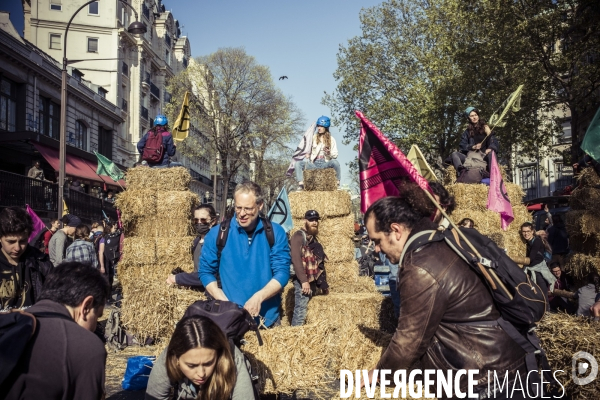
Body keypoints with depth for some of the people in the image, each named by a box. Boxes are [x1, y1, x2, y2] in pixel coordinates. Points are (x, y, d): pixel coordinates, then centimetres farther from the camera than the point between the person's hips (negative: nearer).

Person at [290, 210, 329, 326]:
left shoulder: (313, 239, 20)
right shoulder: (299, 235, -6)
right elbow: (296, 259, -17)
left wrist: (323, 284, 18)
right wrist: (304, 280, -23)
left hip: (313, 280, 9)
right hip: (303, 281, -9)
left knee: (308, 311, 9)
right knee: (300, 310, -12)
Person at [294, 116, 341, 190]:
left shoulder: (331, 139, 7)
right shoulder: (313, 138, 11)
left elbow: (335, 155, 4)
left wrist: (329, 153, -17)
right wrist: (307, 154, 0)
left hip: (325, 163, -2)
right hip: (314, 163, 2)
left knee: (335, 162, -35)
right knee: (298, 164, -20)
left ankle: (338, 184, -25)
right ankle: (301, 185, -26)